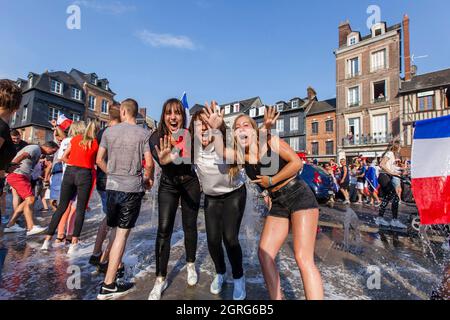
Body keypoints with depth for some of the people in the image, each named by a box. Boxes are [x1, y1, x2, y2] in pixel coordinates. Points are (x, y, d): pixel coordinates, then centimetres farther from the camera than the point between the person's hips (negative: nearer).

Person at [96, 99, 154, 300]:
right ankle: (108, 285, 8)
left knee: (112, 226, 21)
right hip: (133, 188, -3)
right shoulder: (144, 134, -5)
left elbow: (99, 159, 6)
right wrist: (149, 179, 7)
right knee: (122, 233, 1)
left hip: (112, 186, 4)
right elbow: (149, 163, -11)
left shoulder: (109, 131, 5)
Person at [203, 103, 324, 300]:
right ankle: (276, 297, 17)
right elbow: (220, 152, -15)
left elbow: (296, 162, -13)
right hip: (278, 205, 6)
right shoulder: (241, 156, 3)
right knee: (264, 254, 0)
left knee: (303, 258, -12)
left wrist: (271, 181, -13)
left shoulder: (271, 142, -8)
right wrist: (215, 129, -28)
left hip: (299, 197, -5)